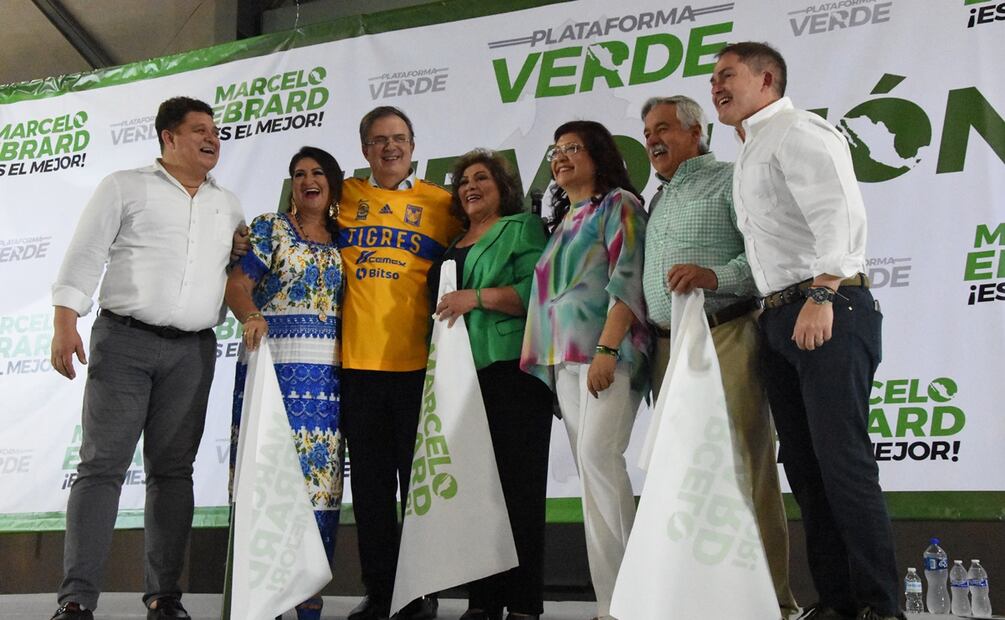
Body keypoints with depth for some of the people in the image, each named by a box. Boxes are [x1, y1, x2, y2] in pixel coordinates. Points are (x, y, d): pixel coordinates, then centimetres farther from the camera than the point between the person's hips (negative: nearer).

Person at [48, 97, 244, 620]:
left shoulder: (227, 206, 18)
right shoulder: (124, 187, 6)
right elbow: (85, 254, 0)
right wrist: (65, 322, -10)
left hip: (193, 351, 4)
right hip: (124, 341, -3)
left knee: (172, 470, 4)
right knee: (102, 465, -7)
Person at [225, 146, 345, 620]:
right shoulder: (270, 228, 6)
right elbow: (237, 284, -2)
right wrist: (251, 316, -22)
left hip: (327, 371, 4)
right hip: (273, 363, -4)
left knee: (319, 472, 2)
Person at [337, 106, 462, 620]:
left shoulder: (440, 203, 7)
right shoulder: (345, 197, 11)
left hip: (418, 361, -2)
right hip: (358, 360, 2)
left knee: (419, 480, 3)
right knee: (370, 482, 8)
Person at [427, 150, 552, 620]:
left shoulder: (523, 228, 6)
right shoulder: (452, 244, 25)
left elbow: (536, 290, -8)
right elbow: (437, 297, 32)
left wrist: (477, 297, -12)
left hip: (511, 369, -6)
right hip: (463, 374, 6)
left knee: (517, 483, -7)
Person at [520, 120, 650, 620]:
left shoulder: (618, 204, 2)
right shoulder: (563, 221, 24)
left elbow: (627, 279, -10)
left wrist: (606, 349, -20)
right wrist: (542, 358, 16)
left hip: (608, 352, -8)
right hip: (565, 359, 8)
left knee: (598, 453, -20)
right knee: (590, 468, 3)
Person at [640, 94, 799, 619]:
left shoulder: (730, 182, 2)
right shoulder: (657, 202, 25)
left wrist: (718, 276, -22)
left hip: (724, 339, -7)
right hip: (667, 346, 7)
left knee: (743, 467, -10)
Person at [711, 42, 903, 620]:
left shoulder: (797, 131, -4)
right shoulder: (751, 154, 24)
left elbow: (839, 211, -18)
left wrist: (821, 295, -25)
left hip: (829, 310, -9)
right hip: (781, 318, 10)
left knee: (843, 460, -11)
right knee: (805, 465, 7)